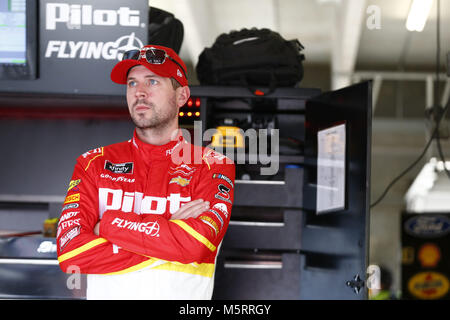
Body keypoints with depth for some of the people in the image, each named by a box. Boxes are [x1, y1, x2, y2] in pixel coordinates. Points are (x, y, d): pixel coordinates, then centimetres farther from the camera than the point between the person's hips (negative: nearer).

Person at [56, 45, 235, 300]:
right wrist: (167, 230, -7)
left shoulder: (213, 166, 5)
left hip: (184, 296, 0)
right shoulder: (94, 163, 9)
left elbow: (196, 244, -12)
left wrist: (110, 224, -6)